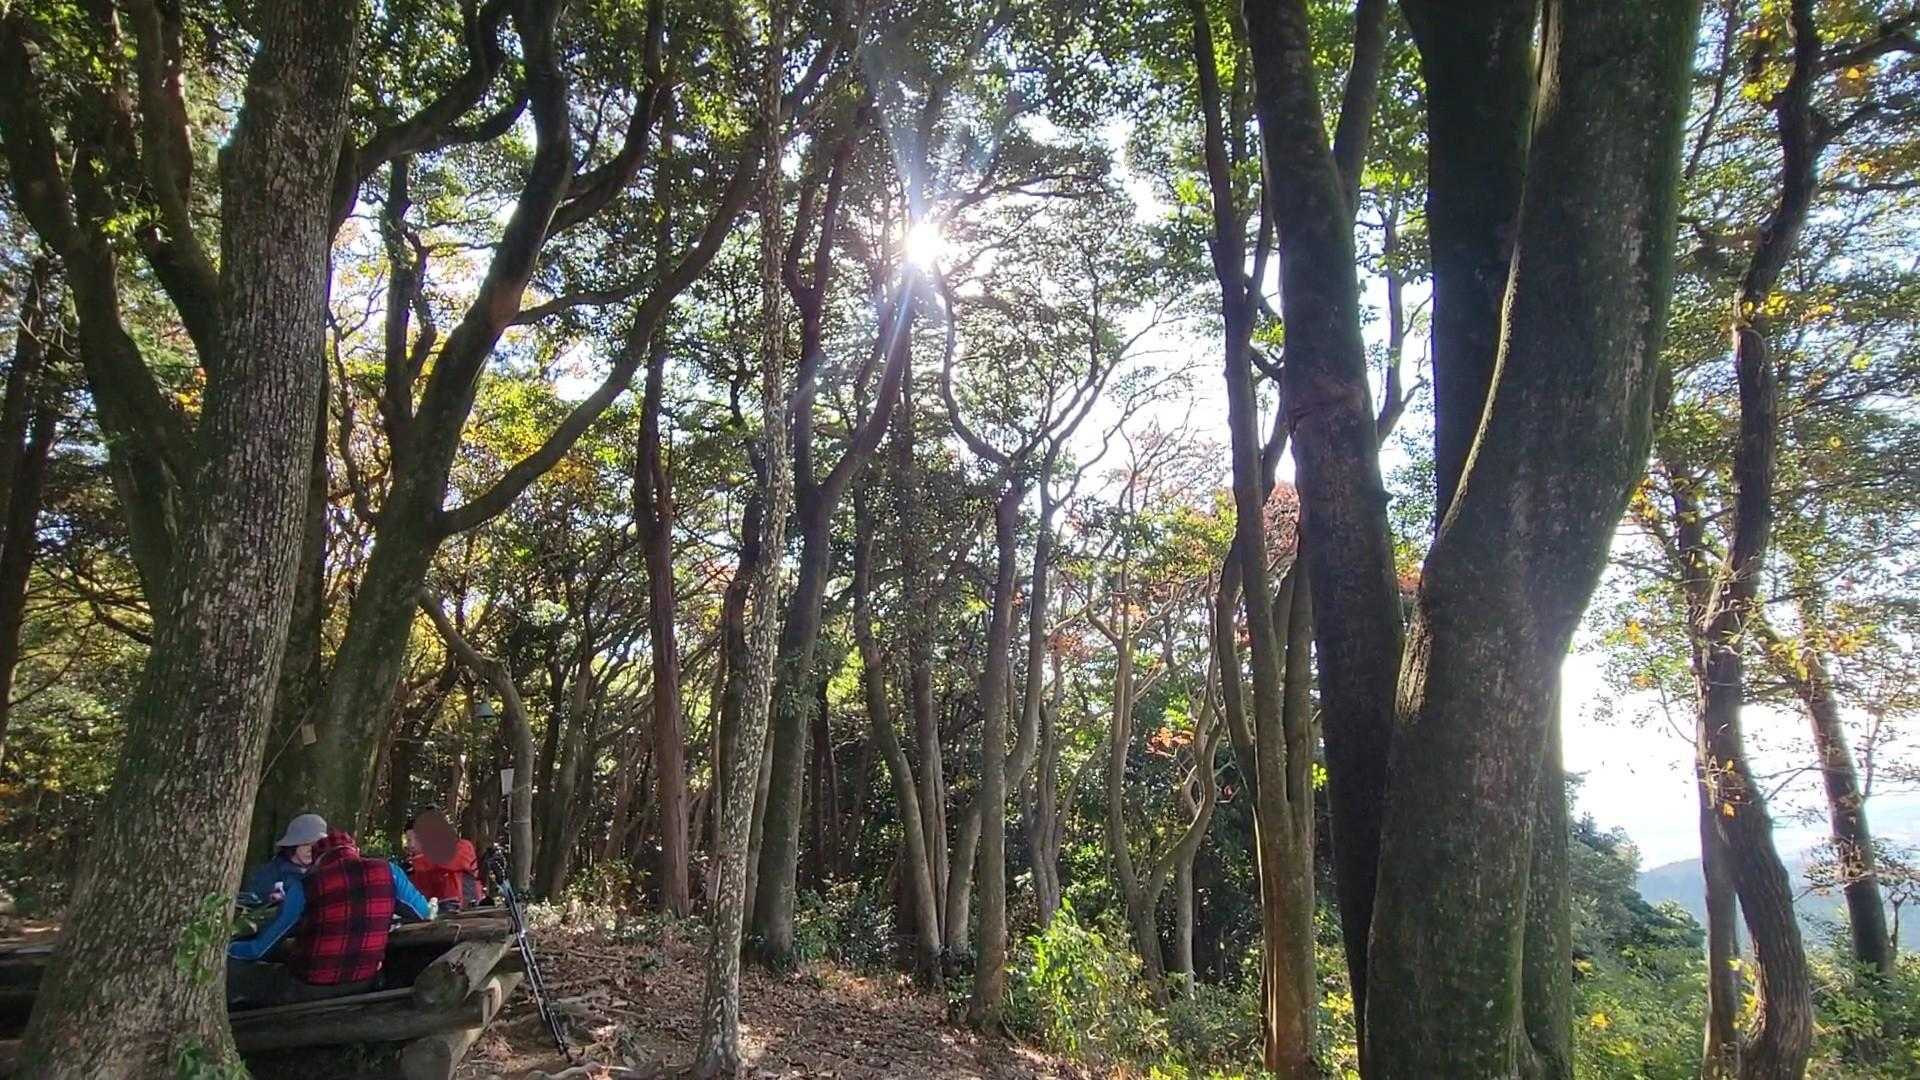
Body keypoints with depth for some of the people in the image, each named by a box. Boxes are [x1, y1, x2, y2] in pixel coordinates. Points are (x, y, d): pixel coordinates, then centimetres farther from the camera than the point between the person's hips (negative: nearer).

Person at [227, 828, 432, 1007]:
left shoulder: (306, 885, -9)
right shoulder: (388, 872, -3)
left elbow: (258, 949, -1)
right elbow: (425, 913, 11)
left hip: (305, 989, -4)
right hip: (362, 986, 4)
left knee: (230, 972, 12)